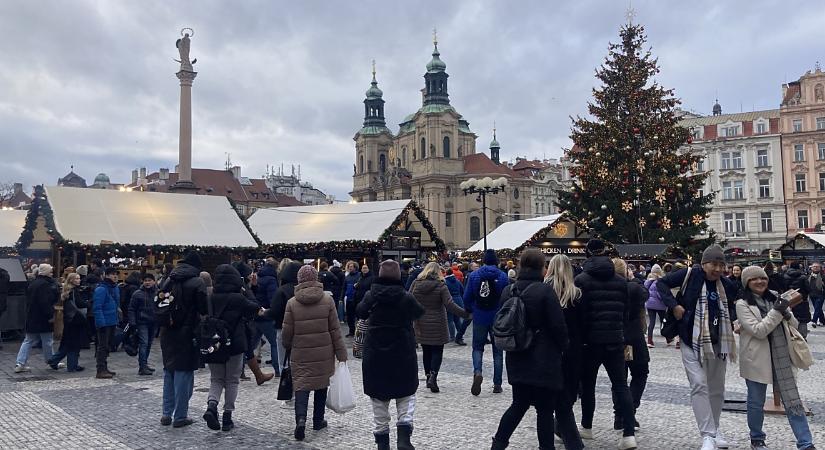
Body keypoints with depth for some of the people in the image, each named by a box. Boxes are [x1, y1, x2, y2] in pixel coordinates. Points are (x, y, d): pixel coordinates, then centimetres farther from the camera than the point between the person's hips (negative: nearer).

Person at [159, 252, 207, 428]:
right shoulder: (197, 283, -10)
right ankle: (180, 416, 4)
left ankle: (167, 413, 18)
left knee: (169, 372, 15)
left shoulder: (169, 281, 7)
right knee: (184, 373, 0)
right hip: (186, 334, -6)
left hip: (167, 334, 6)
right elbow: (204, 309, -13)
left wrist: (163, 327, 15)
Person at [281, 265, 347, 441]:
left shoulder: (292, 303, -5)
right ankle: (318, 421, 25)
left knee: (301, 385, 4)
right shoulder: (327, 300, -5)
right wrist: (341, 354, 1)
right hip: (324, 353, 1)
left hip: (300, 354, -1)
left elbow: (287, 332, -1)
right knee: (321, 384, 16)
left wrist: (287, 347, 20)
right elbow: (335, 329, -4)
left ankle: (301, 418, -17)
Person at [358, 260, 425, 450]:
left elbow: (360, 313, 13)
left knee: (379, 399, 13)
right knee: (406, 395, 13)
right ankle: (404, 434, -2)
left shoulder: (370, 296, -6)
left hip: (374, 356, 1)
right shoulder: (406, 298, -11)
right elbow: (420, 312, 8)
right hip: (403, 355, -1)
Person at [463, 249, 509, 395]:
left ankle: (477, 372, -13)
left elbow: (467, 297, -1)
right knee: (498, 350, 11)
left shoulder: (474, 275, -3)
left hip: (479, 318, 0)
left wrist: (469, 311, 17)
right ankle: (497, 384, 14)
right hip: (498, 319, 0)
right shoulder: (502, 276, -6)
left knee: (477, 347, 14)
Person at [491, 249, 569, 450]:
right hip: (544, 360, -6)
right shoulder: (545, 291, -15)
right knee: (545, 409, 6)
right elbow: (558, 325, -14)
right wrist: (564, 347, 3)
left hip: (517, 359, 6)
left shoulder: (508, 291, 3)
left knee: (519, 404, 18)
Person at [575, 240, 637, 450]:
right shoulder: (621, 281, 6)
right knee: (620, 386, 4)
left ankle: (587, 427, 25)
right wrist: (624, 338, 16)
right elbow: (626, 312, 9)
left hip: (591, 340, -2)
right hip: (615, 340, 3)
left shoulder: (581, 280, -7)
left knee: (588, 385, 13)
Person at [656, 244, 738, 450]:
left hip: (717, 343, 5)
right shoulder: (690, 275, -11)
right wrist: (674, 305, -17)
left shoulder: (727, 285, 2)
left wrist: (731, 318, 0)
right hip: (692, 342, -5)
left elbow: (735, 305, 20)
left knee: (717, 389, 15)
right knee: (699, 386, -14)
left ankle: (714, 429, 33)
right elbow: (661, 283, -8)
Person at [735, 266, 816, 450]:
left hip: (782, 358, 4)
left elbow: (793, 326, 10)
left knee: (793, 402, 3)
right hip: (757, 360, -4)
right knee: (756, 403, 9)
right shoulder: (742, 304, -7)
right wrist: (777, 311, -19)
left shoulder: (774, 298, 8)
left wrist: (786, 312, -11)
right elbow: (758, 331, -16)